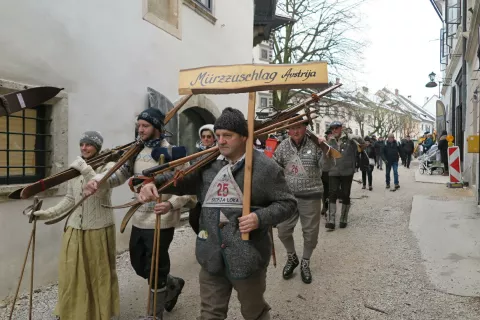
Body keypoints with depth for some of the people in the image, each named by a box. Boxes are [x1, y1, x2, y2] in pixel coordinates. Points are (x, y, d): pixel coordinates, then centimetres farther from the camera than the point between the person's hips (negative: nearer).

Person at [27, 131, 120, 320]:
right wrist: (47, 213, 6)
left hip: (99, 229, -4)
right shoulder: (74, 168, 9)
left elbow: (100, 189, -25)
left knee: (100, 274, 8)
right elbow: (70, 199, 13)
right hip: (75, 229, 5)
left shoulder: (108, 166, -7)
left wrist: (85, 169, -27)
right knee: (71, 273, 9)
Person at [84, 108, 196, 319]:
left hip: (161, 223, -7)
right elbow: (120, 173, -1)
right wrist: (97, 181, -20)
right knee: (139, 265, 21)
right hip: (139, 220, 8)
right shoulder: (137, 152, 8)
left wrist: (171, 204, -33)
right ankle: (173, 285, 45)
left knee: (155, 271, 6)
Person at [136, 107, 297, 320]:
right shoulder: (209, 163, 3)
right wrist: (154, 183, -13)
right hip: (211, 256, 4)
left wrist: (260, 218, -22)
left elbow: (287, 203, -6)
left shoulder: (265, 167, -11)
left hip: (247, 257, -4)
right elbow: (182, 180, 6)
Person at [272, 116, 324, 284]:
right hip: (289, 195, 2)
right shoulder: (283, 146, -1)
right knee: (283, 230, 9)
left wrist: (325, 150, -27)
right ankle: (291, 258, 36)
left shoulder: (315, 144, -9)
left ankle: (305, 263, 34)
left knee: (310, 232, 10)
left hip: (311, 196, -2)